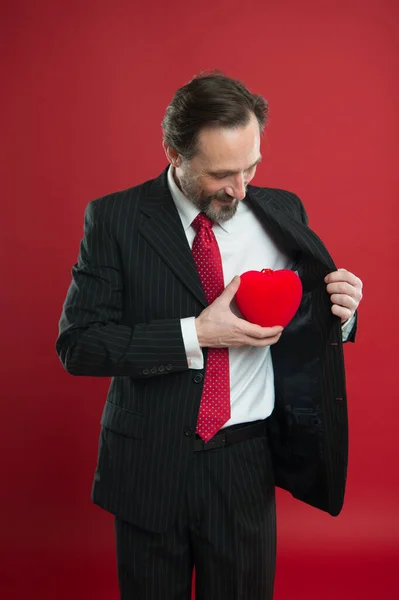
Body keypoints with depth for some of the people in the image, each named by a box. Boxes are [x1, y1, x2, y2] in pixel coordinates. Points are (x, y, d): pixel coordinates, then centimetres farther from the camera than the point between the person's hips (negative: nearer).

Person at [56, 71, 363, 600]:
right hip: (149, 466, -1)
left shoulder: (281, 213, 0)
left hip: (247, 463, 2)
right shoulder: (114, 218, -8)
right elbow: (76, 344, -13)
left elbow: (305, 330, 8)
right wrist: (195, 334, -21)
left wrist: (340, 313, -15)